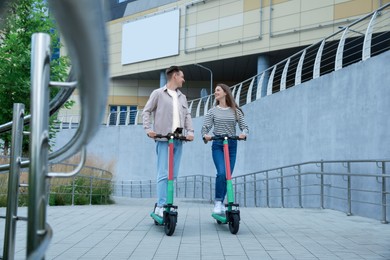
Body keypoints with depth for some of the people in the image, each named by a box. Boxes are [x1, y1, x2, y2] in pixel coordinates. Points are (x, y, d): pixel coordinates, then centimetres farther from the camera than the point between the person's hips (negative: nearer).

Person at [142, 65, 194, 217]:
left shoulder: (182, 97, 20)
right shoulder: (158, 93, 4)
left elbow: (187, 115, 16)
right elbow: (146, 111, 3)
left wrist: (190, 131, 0)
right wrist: (148, 129, -11)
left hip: (178, 140, 6)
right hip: (163, 139, -6)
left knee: (173, 174, 6)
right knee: (164, 174, -11)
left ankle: (163, 205, 13)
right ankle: (161, 207, -10)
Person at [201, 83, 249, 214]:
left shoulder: (235, 111, 8)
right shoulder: (212, 111, 8)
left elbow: (244, 126, 3)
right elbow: (205, 128, 1)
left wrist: (243, 133, -20)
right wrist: (205, 136, -21)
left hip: (231, 145, 2)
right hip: (217, 145, -1)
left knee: (228, 175, 3)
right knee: (222, 173, -20)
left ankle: (221, 203, 18)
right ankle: (218, 201, -8)